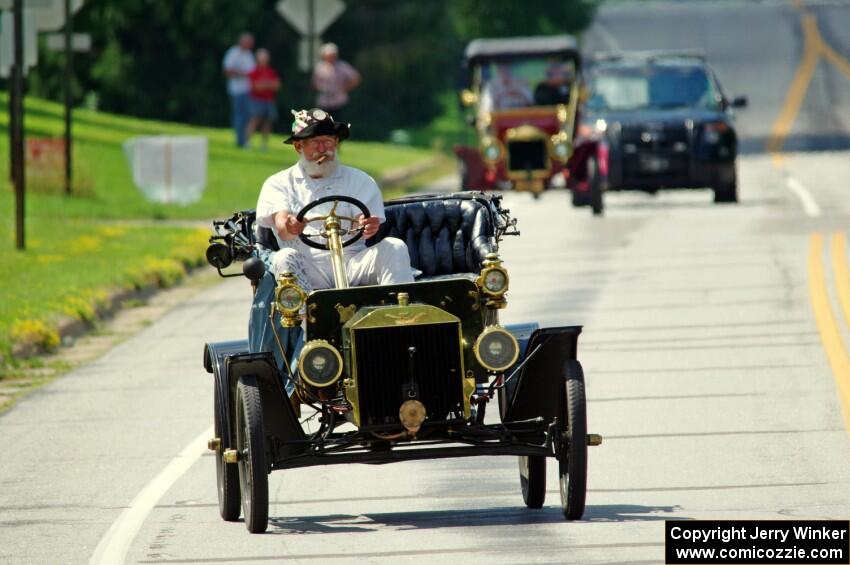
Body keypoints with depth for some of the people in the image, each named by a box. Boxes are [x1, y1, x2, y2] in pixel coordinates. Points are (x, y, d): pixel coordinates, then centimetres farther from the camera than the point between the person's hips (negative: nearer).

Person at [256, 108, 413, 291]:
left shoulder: (359, 180, 18)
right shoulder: (279, 184, 16)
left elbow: (364, 228, 3)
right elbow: (281, 226, -3)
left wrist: (368, 228, -25)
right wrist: (289, 228, -30)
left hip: (352, 263, 1)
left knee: (395, 248, -23)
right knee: (284, 258, -32)